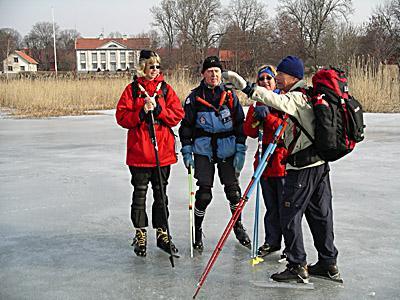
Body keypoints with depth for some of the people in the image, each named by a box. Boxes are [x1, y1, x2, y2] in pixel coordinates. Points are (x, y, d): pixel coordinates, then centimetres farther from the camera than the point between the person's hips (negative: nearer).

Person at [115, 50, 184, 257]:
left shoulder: (165, 89, 7)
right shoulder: (132, 89, 1)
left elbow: (177, 115, -1)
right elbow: (122, 117, -6)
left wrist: (158, 109, -14)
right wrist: (142, 112, -20)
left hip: (163, 150, 2)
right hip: (139, 151, -2)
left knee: (161, 193, 11)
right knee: (140, 193, 5)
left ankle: (162, 234, 22)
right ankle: (140, 235, 17)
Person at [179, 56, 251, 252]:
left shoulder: (230, 95, 3)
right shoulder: (194, 97, 0)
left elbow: (240, 123, 5)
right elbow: (186, 125, 4)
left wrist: (240, 151, 0)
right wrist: (186, 151, -2)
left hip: (228, 151, 1)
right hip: (203, 151, -1)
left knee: (233, 191, 4)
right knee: (204, 194, -5)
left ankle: (238, 226, 29)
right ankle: (197, 232, 15)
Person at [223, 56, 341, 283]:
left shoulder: (296, 97, -14)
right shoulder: (309, 95, 16)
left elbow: (276, 101, -34)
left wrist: (245, 86, -40)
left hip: (302, 167, -10)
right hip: (320, 163, 10)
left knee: (290, 215, -1)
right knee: (320, 214, 15)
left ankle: (298, 266, 5)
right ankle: (329, 264, 24)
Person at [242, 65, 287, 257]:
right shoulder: (257, 103, 12)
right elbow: (249, 132, 4)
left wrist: (268, 116, -22)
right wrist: (256, 116, -13)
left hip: (283, 159, -5)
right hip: (264, 159, 5)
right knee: (271, 206, 15)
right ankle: (272, 241, 27)